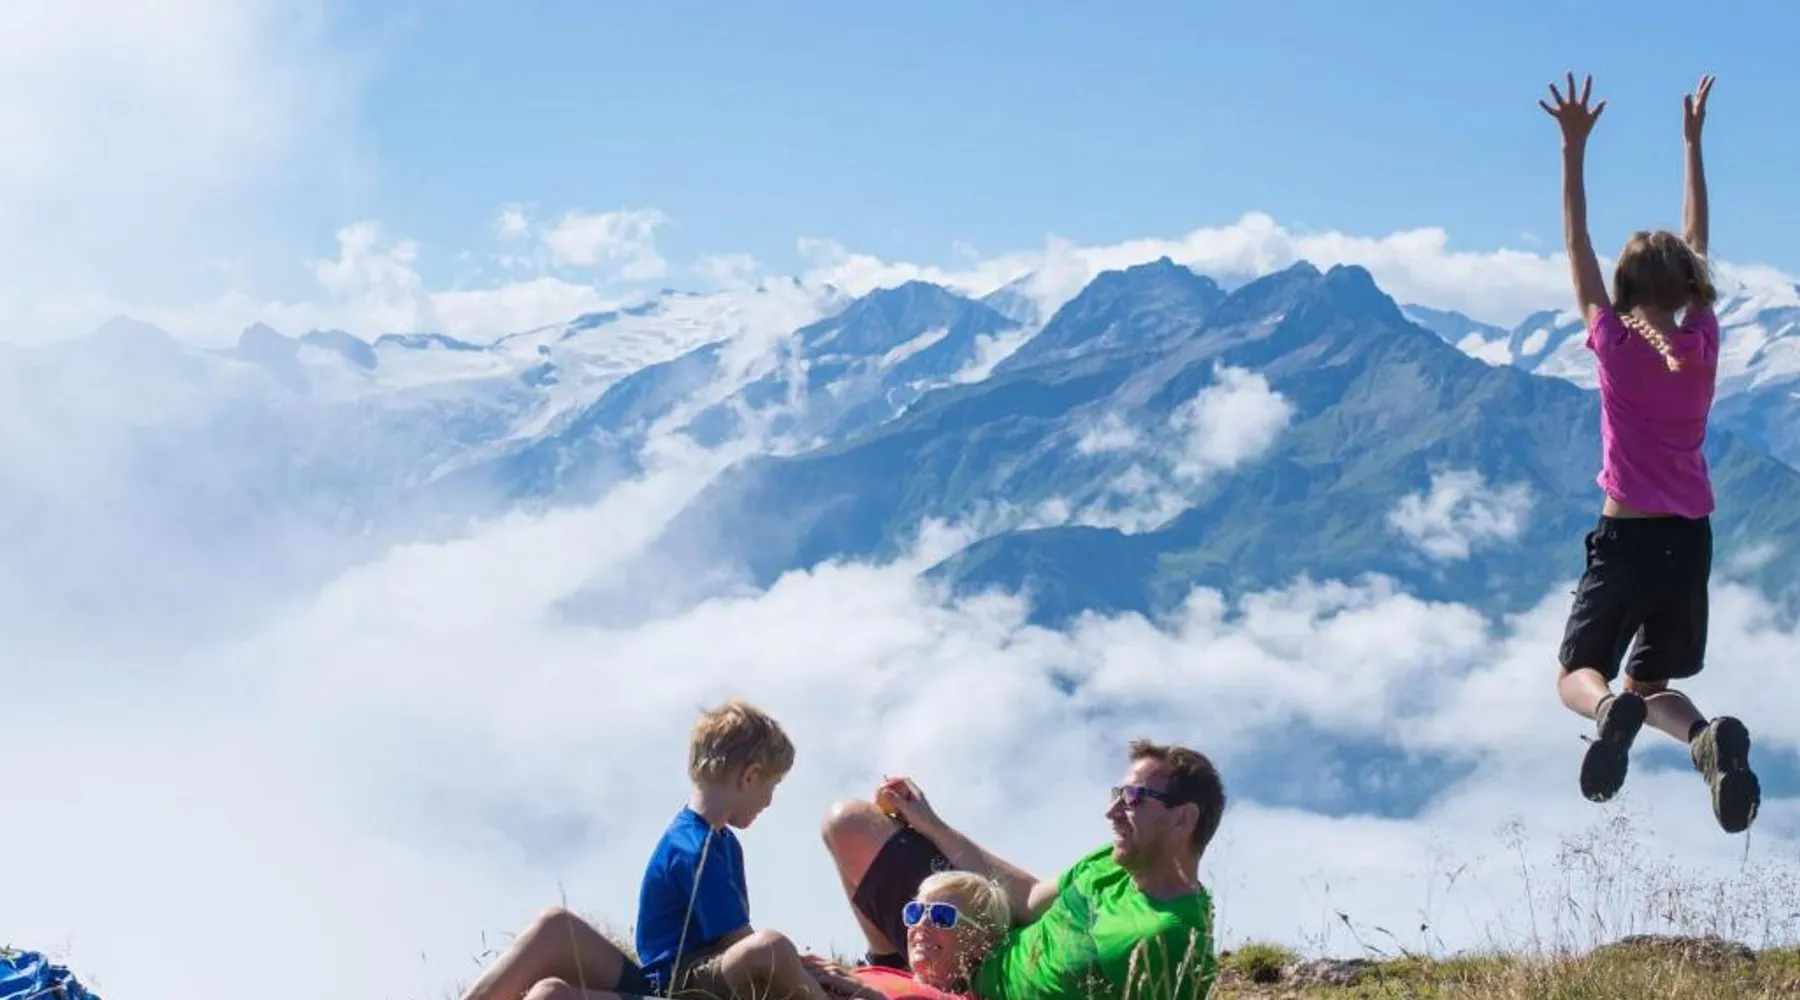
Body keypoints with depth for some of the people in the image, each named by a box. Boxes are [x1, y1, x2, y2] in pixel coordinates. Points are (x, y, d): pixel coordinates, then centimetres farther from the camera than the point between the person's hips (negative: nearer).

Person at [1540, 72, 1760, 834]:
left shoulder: (1616, 347, -10)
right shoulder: (1703, 346, -2)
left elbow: (1577, 247, -4)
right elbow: (1696, 245, 10)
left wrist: (1574, 148, -3)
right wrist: (1693, 142, 16)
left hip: (1626, 540, -3)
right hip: (1691, 540, 4)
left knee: (1578, 677, 10)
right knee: (1649, 683, 18)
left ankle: (1612, 712, -28)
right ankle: (1709, 739, -16)